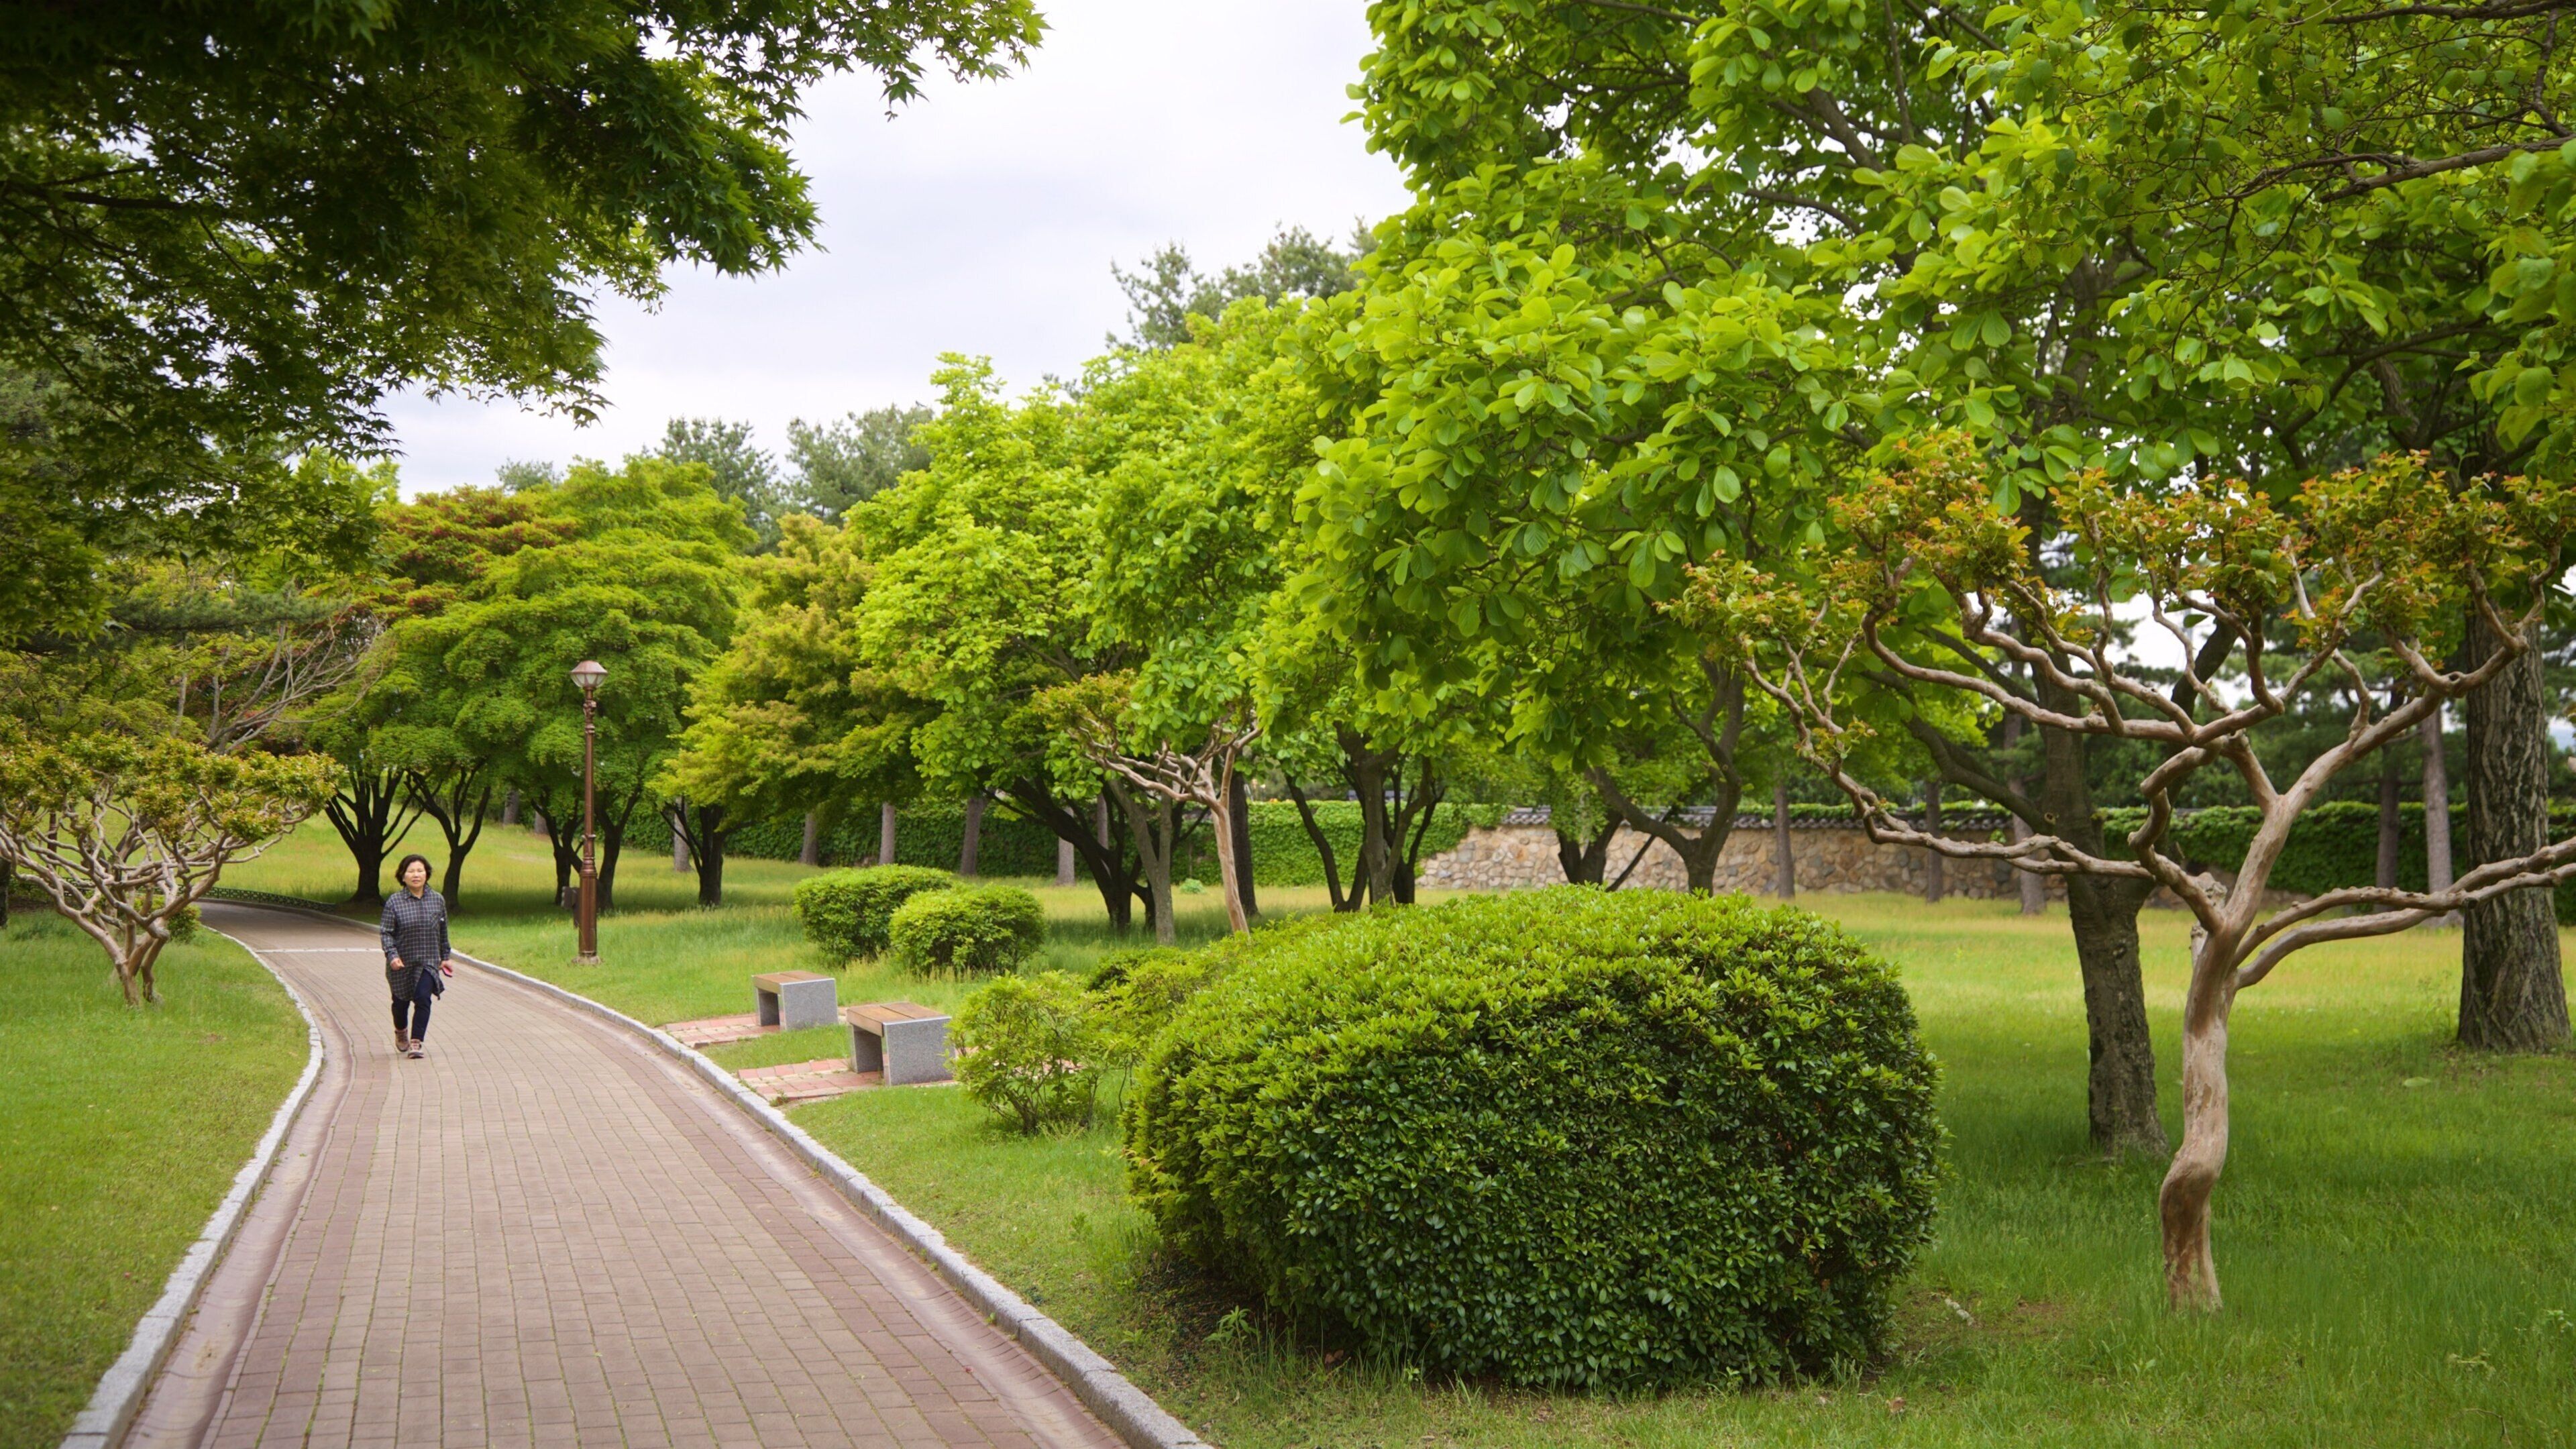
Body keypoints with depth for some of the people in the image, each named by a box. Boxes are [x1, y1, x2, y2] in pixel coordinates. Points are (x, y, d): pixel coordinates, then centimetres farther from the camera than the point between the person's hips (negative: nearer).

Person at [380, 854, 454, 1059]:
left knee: (423, 999, -15)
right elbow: (386, 932, -7)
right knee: (401, 1001, 14)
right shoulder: (394, 902, -6)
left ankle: (416, 1042, -12)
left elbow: (443, 933, 12)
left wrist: (445, 957, 16)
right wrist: (392, 955, -21)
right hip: (402, 963, 0)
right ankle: (401, 1032, 43)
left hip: (428, 961, 1)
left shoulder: (438, 900, 2)